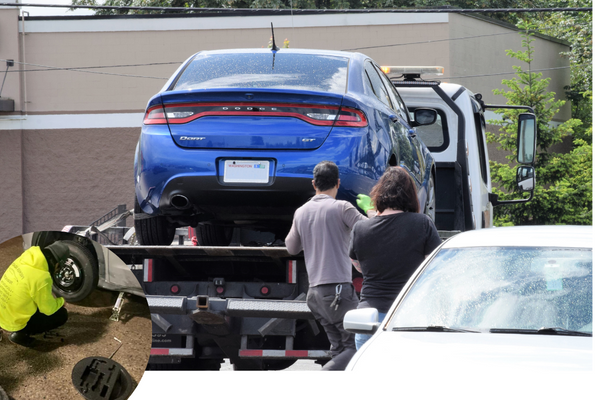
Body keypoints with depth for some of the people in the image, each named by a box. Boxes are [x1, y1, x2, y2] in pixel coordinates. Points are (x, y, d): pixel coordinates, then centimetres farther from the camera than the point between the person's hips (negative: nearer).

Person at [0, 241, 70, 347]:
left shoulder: (24, 259, -5)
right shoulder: (41, 278, -28)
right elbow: (49, 309, -14)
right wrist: (61, 301, 6)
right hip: (15, 322, -8)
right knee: (62, 315, 3)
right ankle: (20, 333, -1)